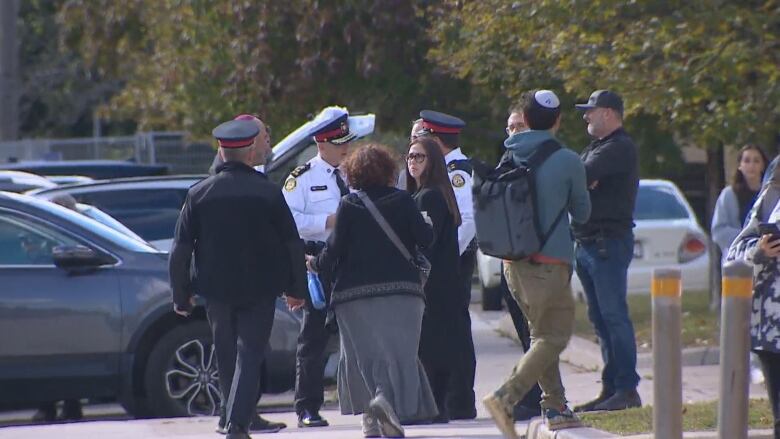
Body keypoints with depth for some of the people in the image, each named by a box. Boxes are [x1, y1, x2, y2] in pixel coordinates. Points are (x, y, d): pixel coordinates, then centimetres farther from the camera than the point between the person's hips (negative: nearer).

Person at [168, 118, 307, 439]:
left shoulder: (199, 194, -3)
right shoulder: (268, 193, -5)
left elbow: (181, 250, -3)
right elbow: (292, 244, -1)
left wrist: (181, 296, 5)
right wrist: (296, 289, 10)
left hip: (217, 290, 2)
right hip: (259, 290, -2)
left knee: (227, 355, 16)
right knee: (249, 354, -2)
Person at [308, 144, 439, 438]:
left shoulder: (348, 205, 0)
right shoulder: (402, 201, 1)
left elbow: (335, 248, -3)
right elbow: (425, 240, -2)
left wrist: (316, 264, 16)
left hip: (355, 293, 1)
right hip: (400, 291, -1)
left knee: (364, 355, 8)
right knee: (397, 350, -2)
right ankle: (388, 398, -28)